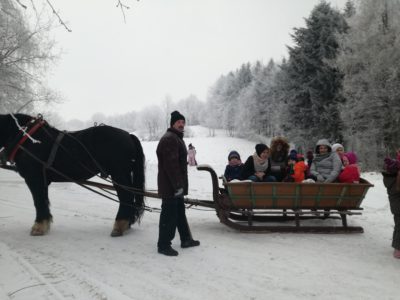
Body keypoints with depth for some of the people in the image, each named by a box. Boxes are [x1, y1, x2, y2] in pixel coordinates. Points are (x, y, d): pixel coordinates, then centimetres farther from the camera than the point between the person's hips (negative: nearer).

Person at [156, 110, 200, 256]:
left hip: (176, 185, 11)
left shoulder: (176, 138, 19)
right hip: (170, 186, -11)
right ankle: (163, 245, 6)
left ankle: (186, 239, 31)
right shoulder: (169, 139, -17)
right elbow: (171, 165, -25)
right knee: (169, 215, -4)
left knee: (180, 213, 19)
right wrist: (177, 185, -25)